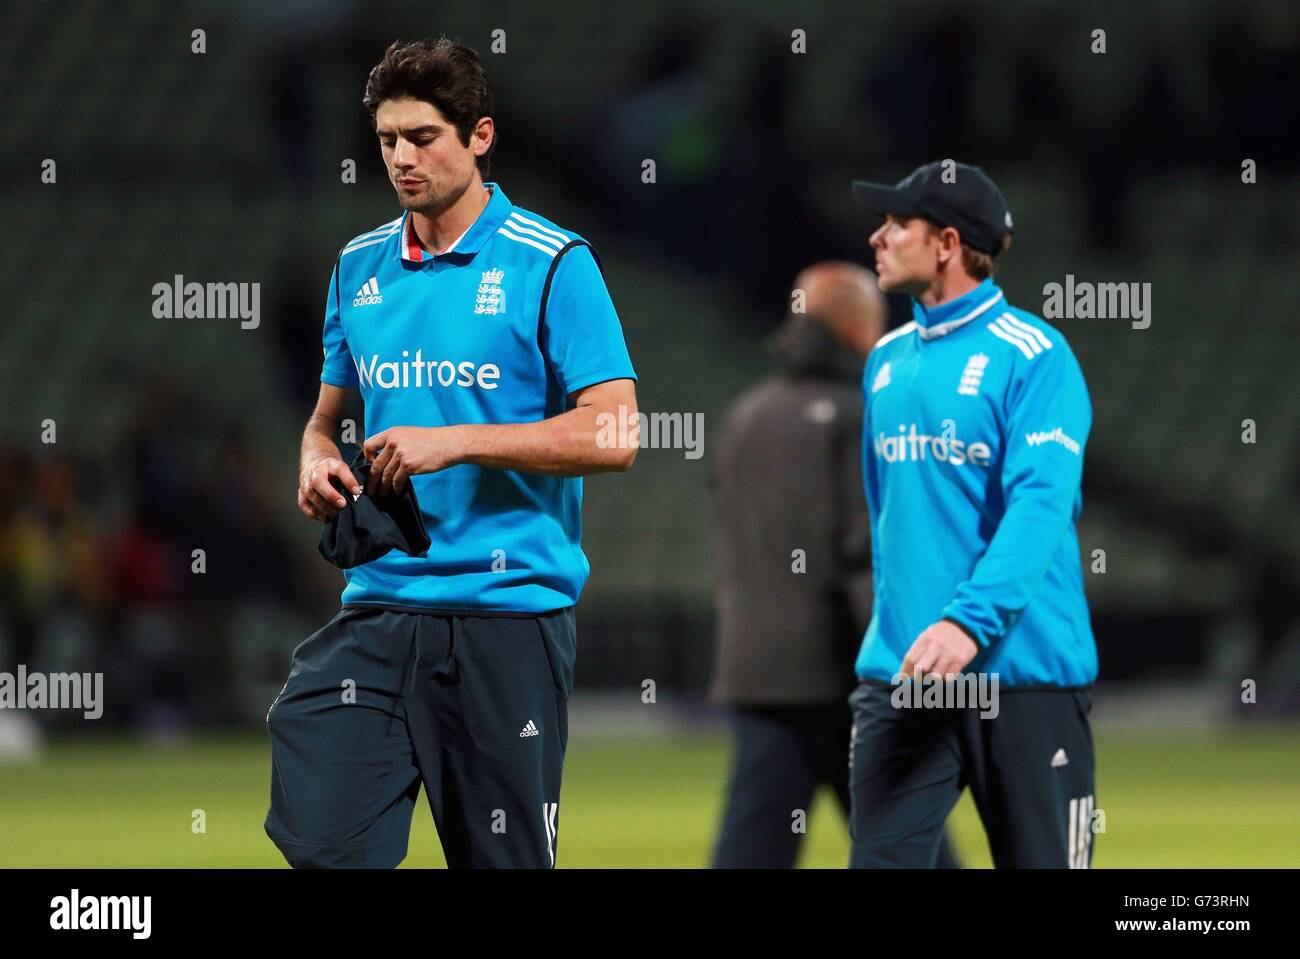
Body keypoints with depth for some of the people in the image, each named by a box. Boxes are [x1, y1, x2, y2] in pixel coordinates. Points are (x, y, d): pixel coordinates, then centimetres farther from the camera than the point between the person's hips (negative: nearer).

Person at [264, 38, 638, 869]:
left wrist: (455, 443, -18)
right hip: (380, 605, 4)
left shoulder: (551, 263, -5)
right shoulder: (360, 266, 12)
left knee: (503, 858, 2)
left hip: (510, 607, -4)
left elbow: (614, 434, -11)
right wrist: (317, 465, 0)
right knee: (317, 841, -12)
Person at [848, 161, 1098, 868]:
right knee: (879, 857, -3)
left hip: (1022, 669, -6)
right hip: (902, 672, 6)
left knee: (1042, 859, 1)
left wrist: (970, 622, -30)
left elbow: (1041, 505, -19)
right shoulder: (887, 360, 14)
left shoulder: (1032, 354, -8)